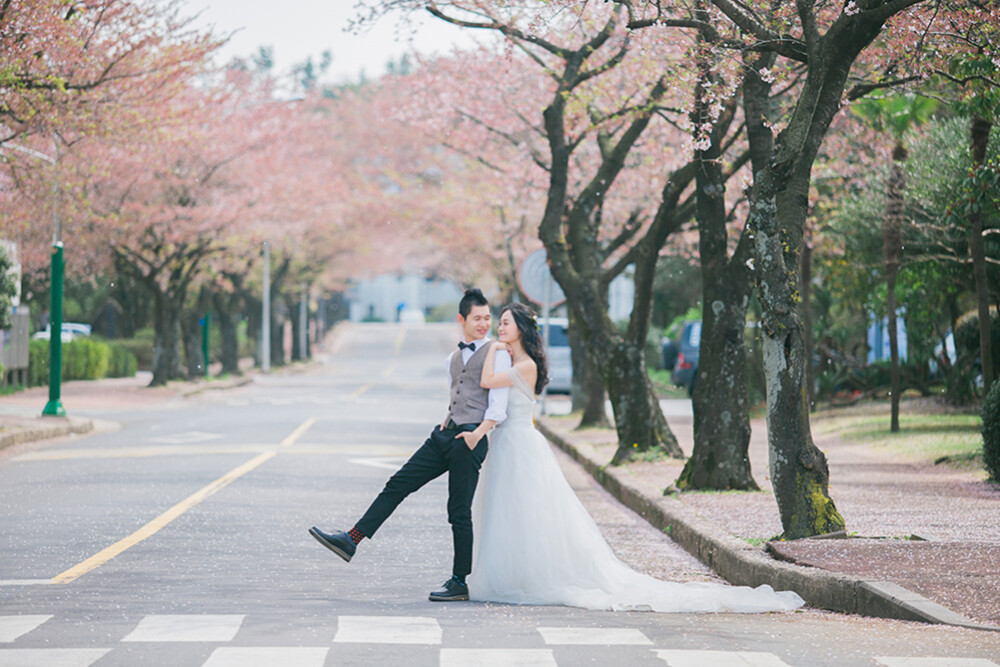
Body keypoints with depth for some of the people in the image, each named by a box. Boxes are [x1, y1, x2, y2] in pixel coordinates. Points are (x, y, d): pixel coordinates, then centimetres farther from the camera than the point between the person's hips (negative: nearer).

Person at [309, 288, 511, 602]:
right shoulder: (453, 358, 21)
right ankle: (352, 540, 0)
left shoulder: (498, 354, -1)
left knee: (459, 511, -4)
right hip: (444, 434, 7)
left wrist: (478, 433, -20)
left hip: (470, 441, -7)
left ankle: (460, 582, 4)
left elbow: (499, 405, -10)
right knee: (398, 485, 0)